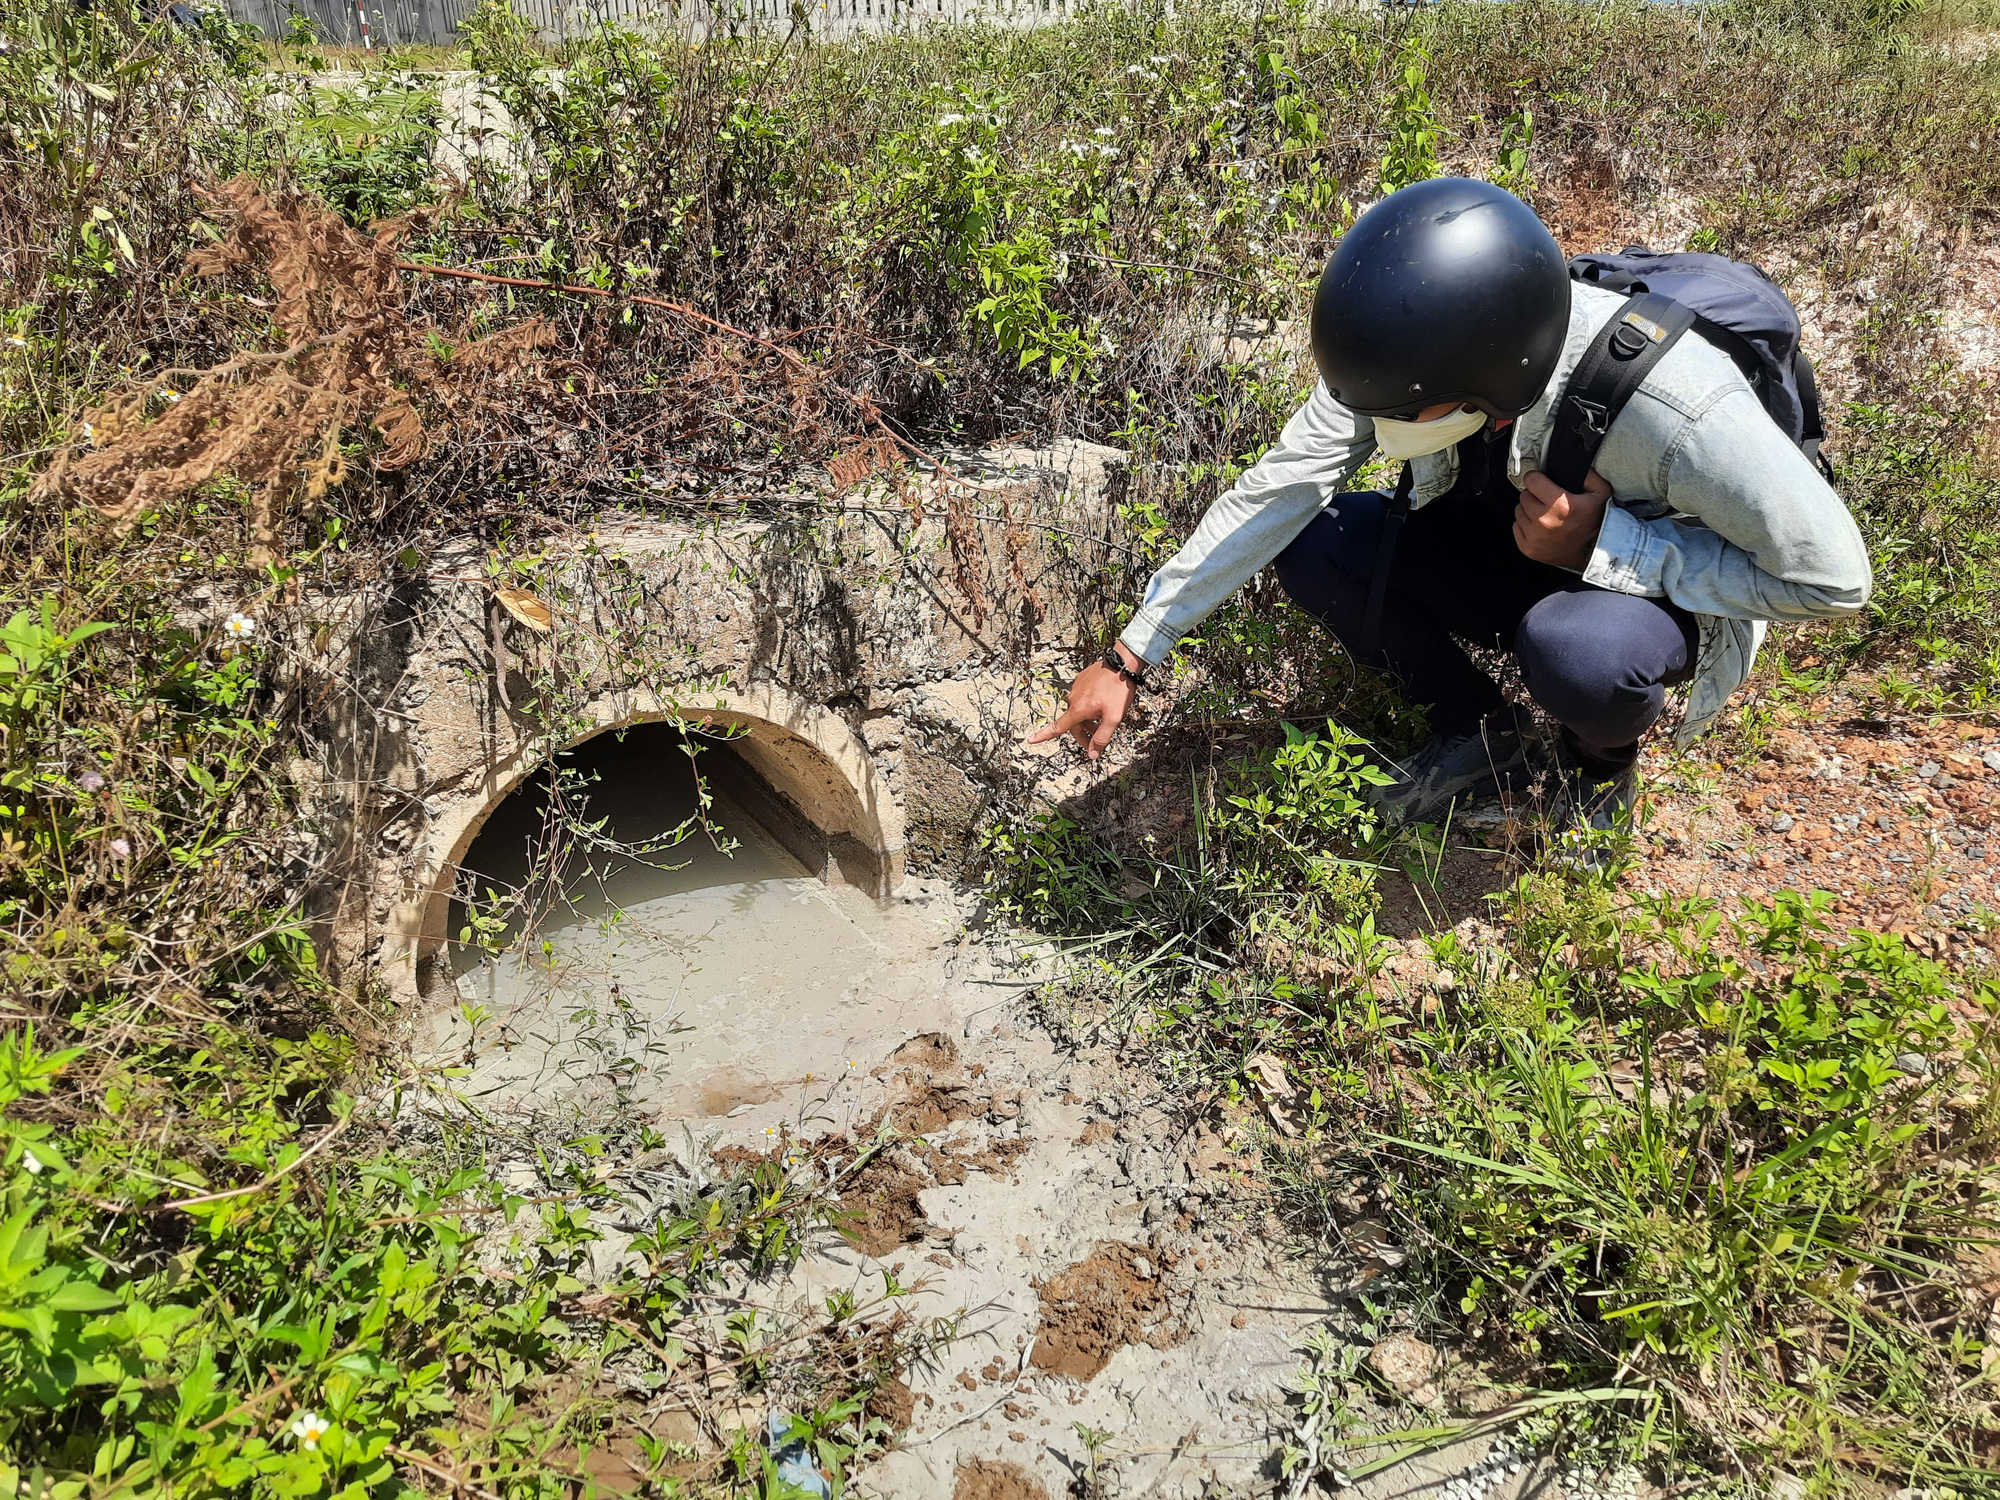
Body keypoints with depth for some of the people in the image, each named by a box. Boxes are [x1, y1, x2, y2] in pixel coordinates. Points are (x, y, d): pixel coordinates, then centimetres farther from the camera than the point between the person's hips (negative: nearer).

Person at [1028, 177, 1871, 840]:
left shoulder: (1674, 407, -38)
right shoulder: (1412, 350, -24)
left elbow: (1834, 579, -26)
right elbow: (1275, 491, -21)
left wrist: (1606, 541, -35)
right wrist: (1130, 657, -22)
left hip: (1658, 587, -4)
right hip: (1507, 556, 5)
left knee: (1576, 651, -40)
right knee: (1310, 542, -18)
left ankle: (1602, 761, -2)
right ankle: (1479, 735, 2)